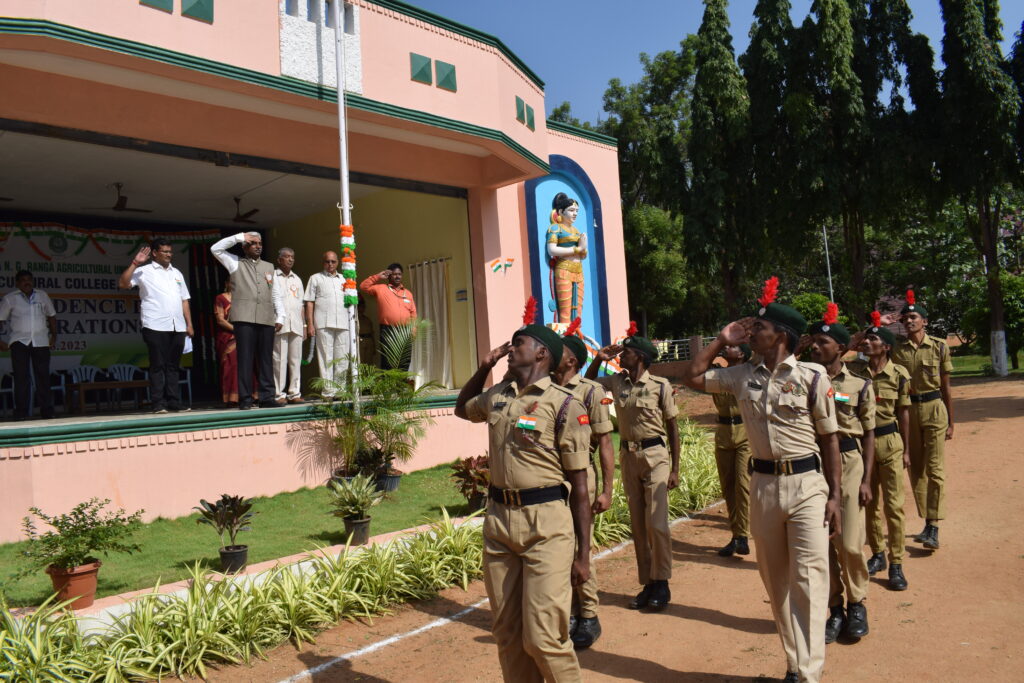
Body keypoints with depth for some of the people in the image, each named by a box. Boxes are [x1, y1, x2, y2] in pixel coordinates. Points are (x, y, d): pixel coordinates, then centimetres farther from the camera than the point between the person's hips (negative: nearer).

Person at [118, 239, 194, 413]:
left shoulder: (176, 273, 20)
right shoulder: (144, 271, 4)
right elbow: (123, 284, -8)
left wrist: (189, 324, 13)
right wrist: (135, 263, -14)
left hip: (178, 327, 5)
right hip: (156, 327, -5)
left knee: (173, 366, 7)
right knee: (158, 366, -3)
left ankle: (174, 403, 9)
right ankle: (159, 404, -1)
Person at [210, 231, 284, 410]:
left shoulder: (269, 266, 21)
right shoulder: (236, 263, 14)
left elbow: (275, 294, 18)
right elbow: (216, 249, 3)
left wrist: (280, 317, 8)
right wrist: (240, 237, 3)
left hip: (266, 319, 3)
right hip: (244, 318, -3)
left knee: (266, 359, 2)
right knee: (245, 359, -5)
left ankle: (267, 397, 4)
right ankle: (245, 399, -3)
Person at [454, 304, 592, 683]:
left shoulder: (564, 405, -8)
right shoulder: (497, 396, 10)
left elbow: (579, 485, -7)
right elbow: (462, 408, 34)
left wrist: (583, 555, -8)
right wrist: (484, 367, 17)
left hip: (547, 523, -6)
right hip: (498, 519, 6)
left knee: (543, 637, -5)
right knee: (507, 634, 14)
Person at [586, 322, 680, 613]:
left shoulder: (661, 385, -8)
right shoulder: (617, 382, 4)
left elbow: (672, 427, -4)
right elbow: (588, 383, 19)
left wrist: (675, 468, -6)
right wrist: (599, 359, 1)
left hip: (655, 455, -5)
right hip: (628, 455, 5)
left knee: (656, 522, -7)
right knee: (637, 524, 9)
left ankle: (662, 583, 9)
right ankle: (647, 583, 20)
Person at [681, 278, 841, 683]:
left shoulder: (812, 377, -6)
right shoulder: (743, 376, 5)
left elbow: (829, 438, -3)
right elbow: (693, 377, 12)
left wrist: (834, 497, -5)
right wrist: (722, 341, 6)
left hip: (806, 483, -4)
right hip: (763, 484, 5)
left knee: (808, 579, -3)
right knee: (775, 579, 12)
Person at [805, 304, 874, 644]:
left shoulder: (859, 385, 1)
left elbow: (868, 435, 2)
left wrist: (866, 480, -3)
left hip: (848, 463, -2)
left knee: (849, 543, 0)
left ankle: (856, 604, 23)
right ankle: (835, 609, 22)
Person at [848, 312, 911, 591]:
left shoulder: (900, 374, -6)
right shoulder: (853, 369, 0)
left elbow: (903, 413, 0)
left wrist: (906, 450, 1)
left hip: (889, 442, -2)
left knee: (893, 504, 0)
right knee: (869, 502, 14)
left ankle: (896, 564, 10)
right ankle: (877, 554, 29)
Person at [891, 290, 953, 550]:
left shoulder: (939, 347, 0)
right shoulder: (896, 349, 1)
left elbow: (946, 387, 4)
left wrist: (950, 422, 4)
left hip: (934, 408, -2)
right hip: (907, 409, 2)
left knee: (935, 469, -5)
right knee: (915, 468, 8)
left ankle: (934, 527, -2)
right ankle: (926, 522, 20)